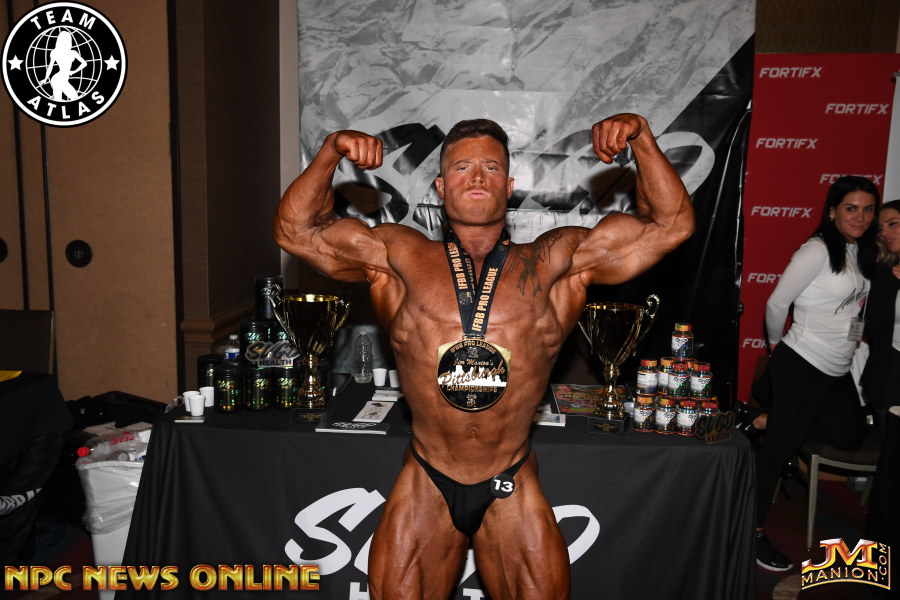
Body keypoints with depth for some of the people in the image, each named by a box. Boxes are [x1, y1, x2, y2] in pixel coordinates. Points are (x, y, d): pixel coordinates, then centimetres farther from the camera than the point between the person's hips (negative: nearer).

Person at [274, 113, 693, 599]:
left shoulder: (553, 264, -3)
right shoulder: (399, 258, -2)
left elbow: (670, 225, -2)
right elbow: (295, 231, 0)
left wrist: (641, 138, -12)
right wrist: (331, 153, -13)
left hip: (513, 492, 1)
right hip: (425, 487, 0)